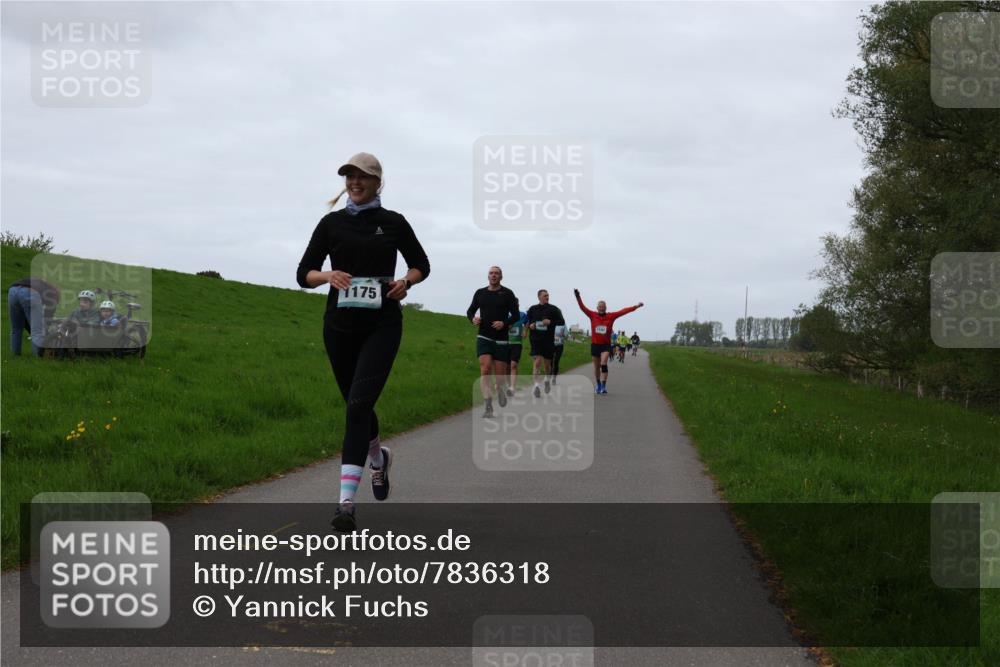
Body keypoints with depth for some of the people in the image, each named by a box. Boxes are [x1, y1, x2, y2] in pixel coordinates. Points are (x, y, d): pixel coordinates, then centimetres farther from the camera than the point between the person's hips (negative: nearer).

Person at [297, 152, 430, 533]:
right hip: (340, 325, 3)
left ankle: (346, 501, -22)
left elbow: (421, 265, 14)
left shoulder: (393, 223, 3)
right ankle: (377, 457, 47)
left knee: (359, 404, -17)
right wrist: (328, 276, -17)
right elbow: (304, 273, 5)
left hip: (382, 325, -3)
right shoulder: (332, 223, 6)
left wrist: (407, 282, -8)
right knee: (356, 405, 14)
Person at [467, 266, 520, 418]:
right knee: (485, 369, -16)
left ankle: (501, 391, 38)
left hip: (501, 339, -1)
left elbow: (516, 315, 1)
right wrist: (473, 319, -5)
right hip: (484, 337, 1)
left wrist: (504, 323, -18)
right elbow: (470, 310, 18)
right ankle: (488, 407, -17)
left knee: (500, 373, 2)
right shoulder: (480, 293, 8)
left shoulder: (507, 294, 2)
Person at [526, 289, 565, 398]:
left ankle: (548, 379, 39)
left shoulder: (553, 309, 3)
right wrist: (530, 325, -4)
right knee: (537, 362, -15)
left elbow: (562, 322, 2)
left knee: (547, 363, 11)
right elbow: (527, 321, 19)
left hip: (548, 340, 0)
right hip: (535, 340, 0)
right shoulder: (532, 309, 8)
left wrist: (551, 322, -13)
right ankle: (536, 384, -22)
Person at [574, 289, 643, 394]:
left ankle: (604, 386, -20)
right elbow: (582, 307, -5)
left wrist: (636, 306, -5)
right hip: (595, 344, 2)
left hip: (606, 345, -2)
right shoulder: (592, 315, 1)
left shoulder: (611, 316, 0)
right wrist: (578, 297, -18)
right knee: (596, 367, 10)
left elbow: (623, 311, -2)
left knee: (603, 364, -18)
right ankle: (598, 386, 26)